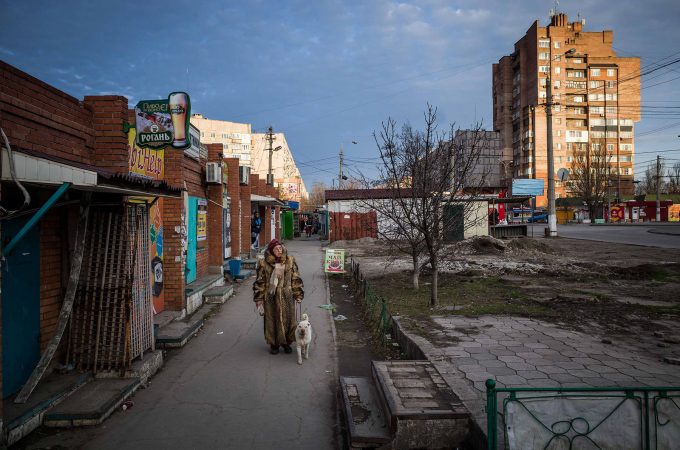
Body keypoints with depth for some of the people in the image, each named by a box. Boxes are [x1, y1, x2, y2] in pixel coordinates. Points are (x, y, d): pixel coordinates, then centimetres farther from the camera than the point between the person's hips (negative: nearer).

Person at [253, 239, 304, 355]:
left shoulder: (290, 261, 1)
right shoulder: (264, 263, -3)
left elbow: (296, 279, 5)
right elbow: (260, 282, 1)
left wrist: (298, 294, 2)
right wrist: (259, 298, -1)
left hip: (287, 296, 1)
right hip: (271, 296, -1)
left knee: (287, 319, 7)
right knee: (272, 320, 6)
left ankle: (286, 343, 23)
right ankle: (274, 344, 21)